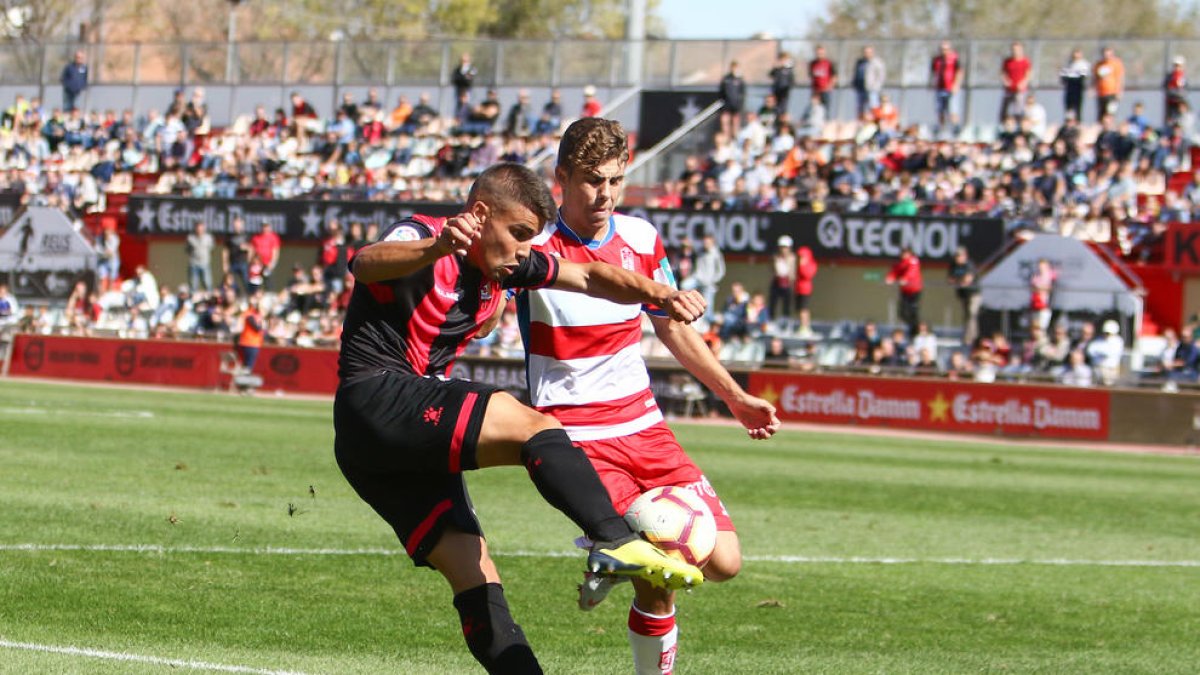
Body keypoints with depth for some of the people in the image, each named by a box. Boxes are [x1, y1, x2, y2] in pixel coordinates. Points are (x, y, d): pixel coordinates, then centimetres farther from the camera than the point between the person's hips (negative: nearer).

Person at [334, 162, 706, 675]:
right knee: (531, 425, -25)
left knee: (475, 576, 3)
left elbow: (589, 277, 20)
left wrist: (658, 295, 1)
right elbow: (366, 264, -33)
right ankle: (616, 542, -41)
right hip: (377, 398, -10)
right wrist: (435, 248, -54)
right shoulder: (420, 239, -10)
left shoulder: (502, 266, 15)